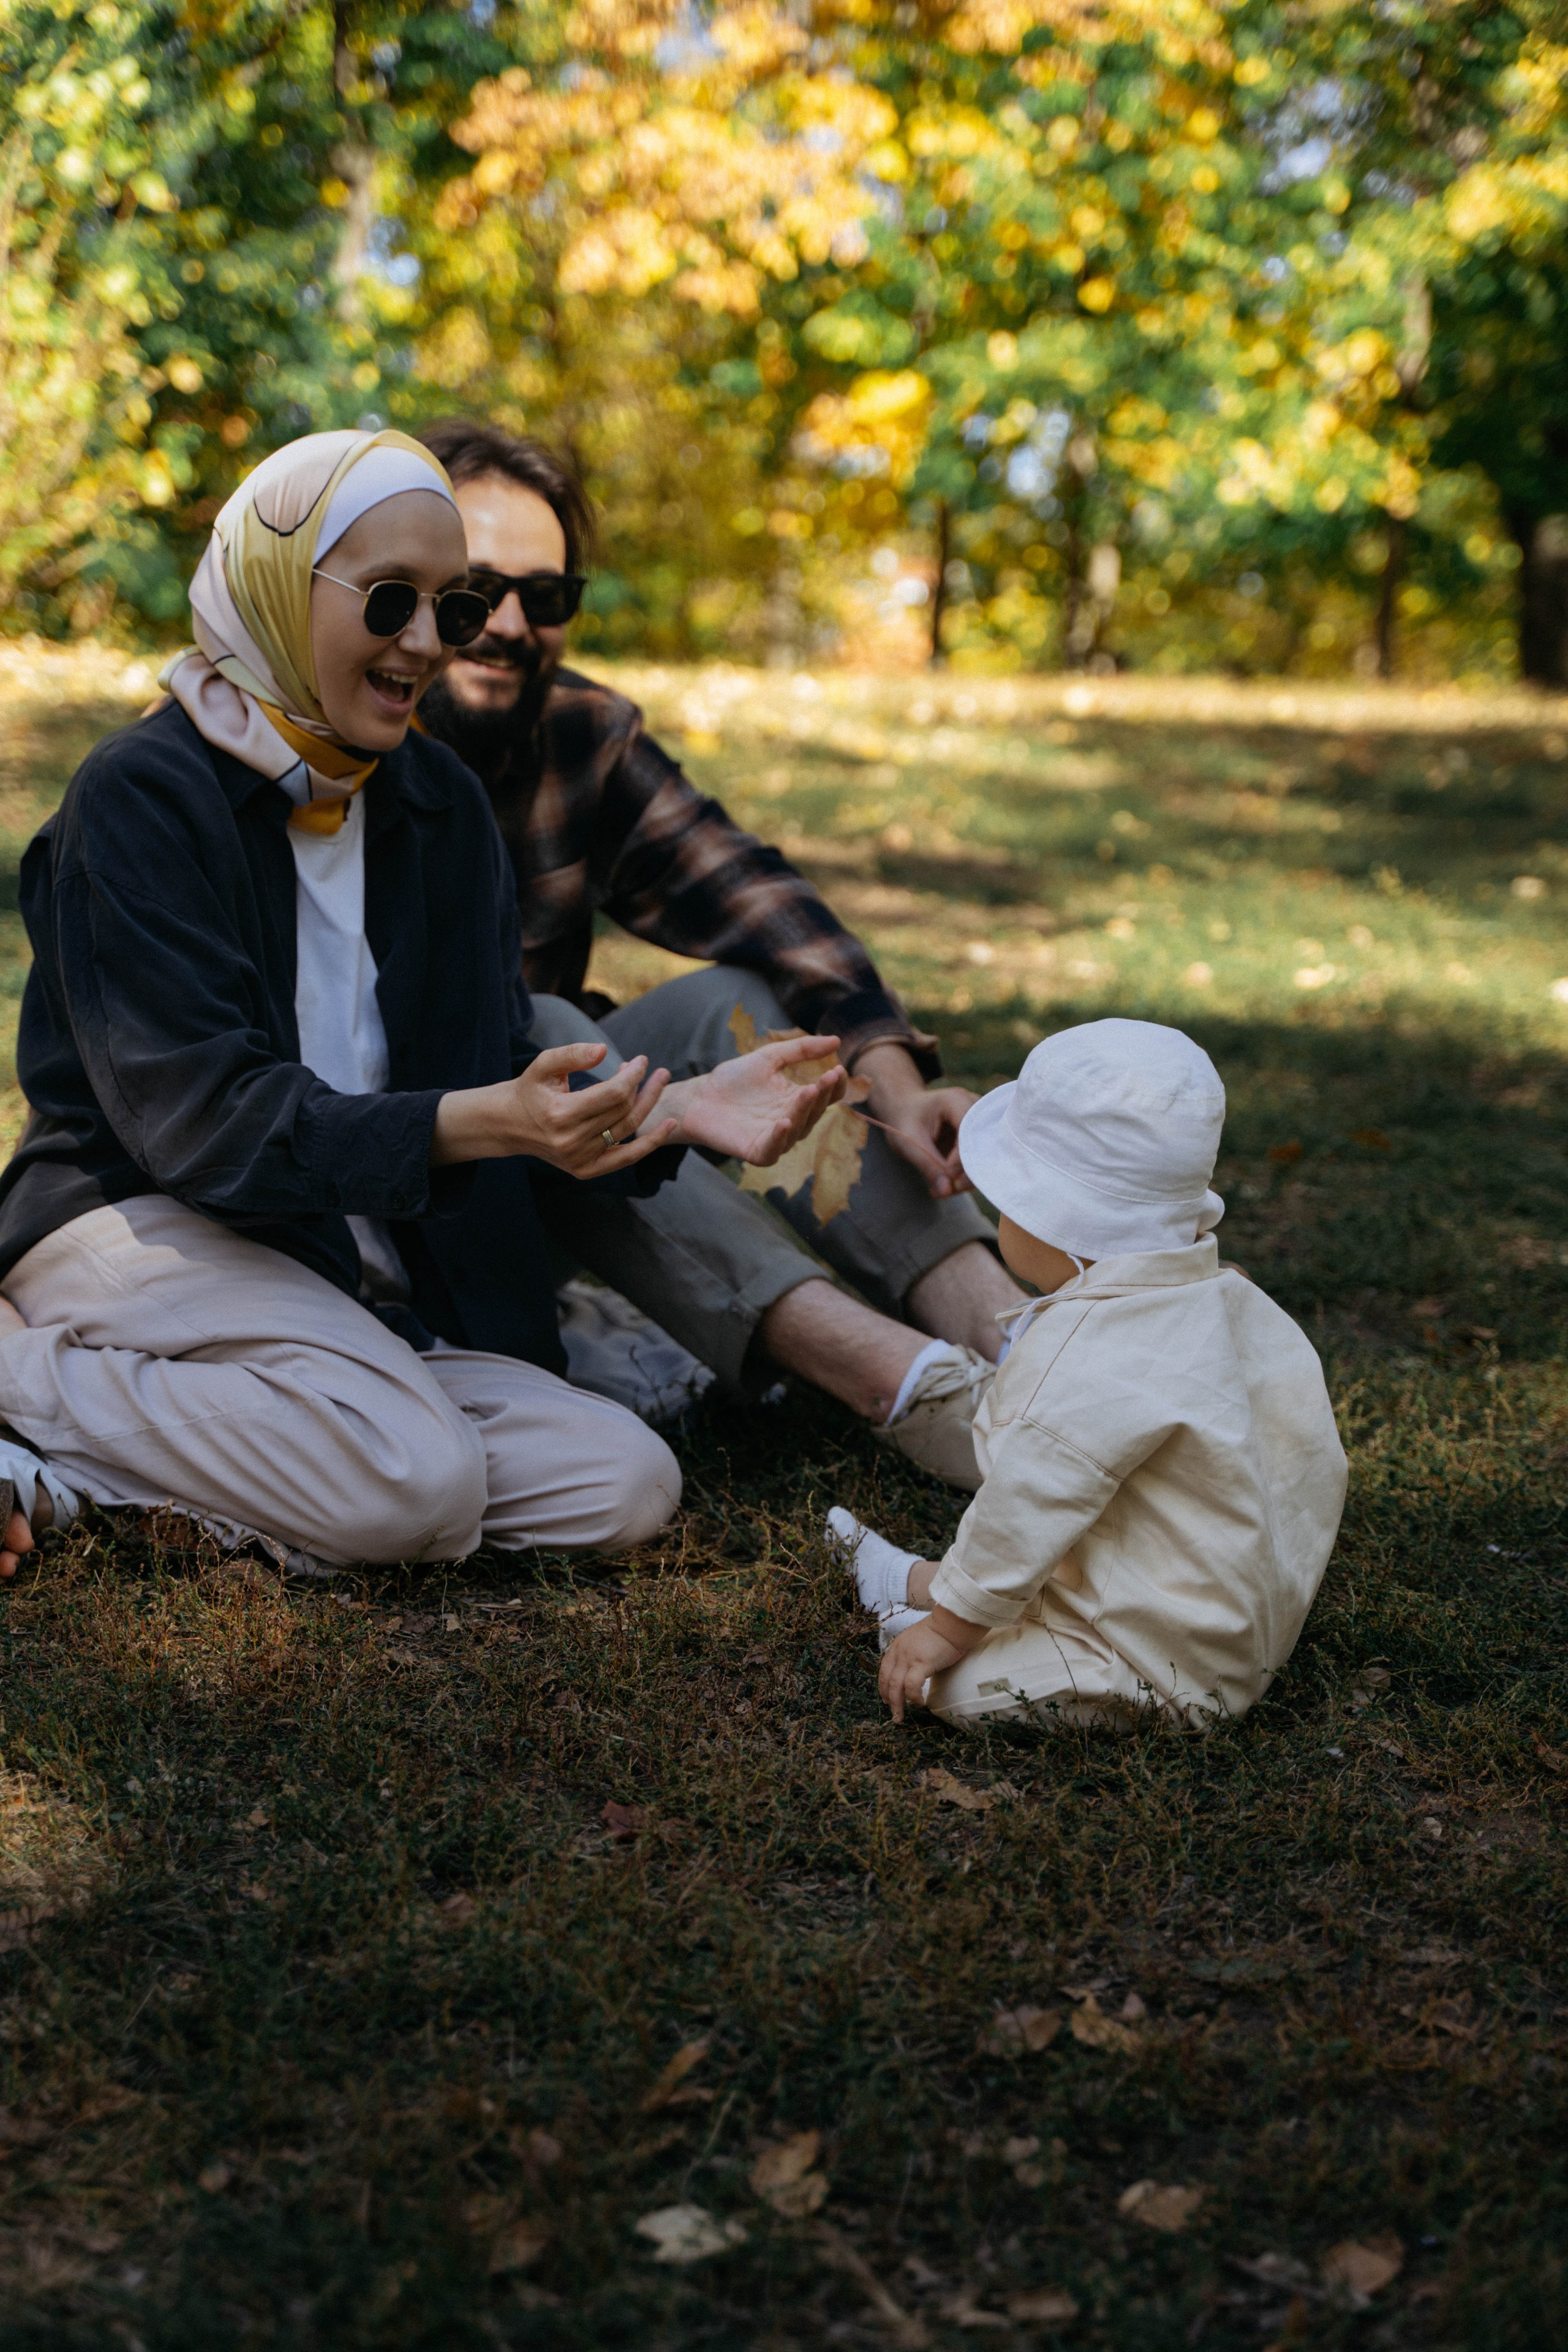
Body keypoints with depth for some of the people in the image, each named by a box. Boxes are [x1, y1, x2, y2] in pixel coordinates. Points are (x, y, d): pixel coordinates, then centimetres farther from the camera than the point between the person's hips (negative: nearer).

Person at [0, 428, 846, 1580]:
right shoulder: (141, 796, -12)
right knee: (416, 1486, -30)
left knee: (627, 1484, -12)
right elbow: (200, 1113, -21)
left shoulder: (439, 805, 10)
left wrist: (673, 1112, -13)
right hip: (149, 1228, -7)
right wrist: (471, 1124, -33)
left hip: (365, 1285, 8)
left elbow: (500, 1077, 6)